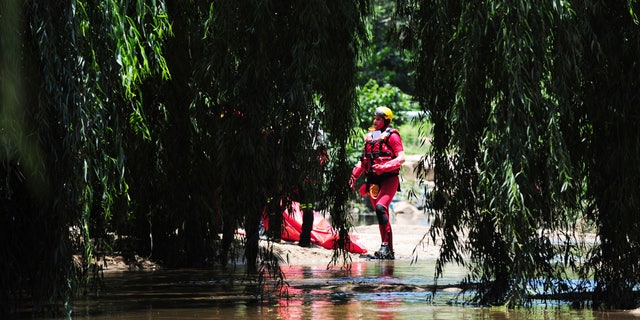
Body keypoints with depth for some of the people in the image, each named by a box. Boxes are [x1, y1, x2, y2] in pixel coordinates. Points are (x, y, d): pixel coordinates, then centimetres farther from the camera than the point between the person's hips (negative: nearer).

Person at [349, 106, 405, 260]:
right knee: (382, 215, 6)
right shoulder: (370, 136, 18)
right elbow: (364, 160, 24)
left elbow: (401, 158, -10)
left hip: (389, 179, -7)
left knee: (381, 207, -26)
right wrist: (354, 176, 12)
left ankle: (385, 245, -26)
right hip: (374, 180, 7)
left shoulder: (392, 136, -2)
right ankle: (389, 252, 10)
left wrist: (384, 167, -22)